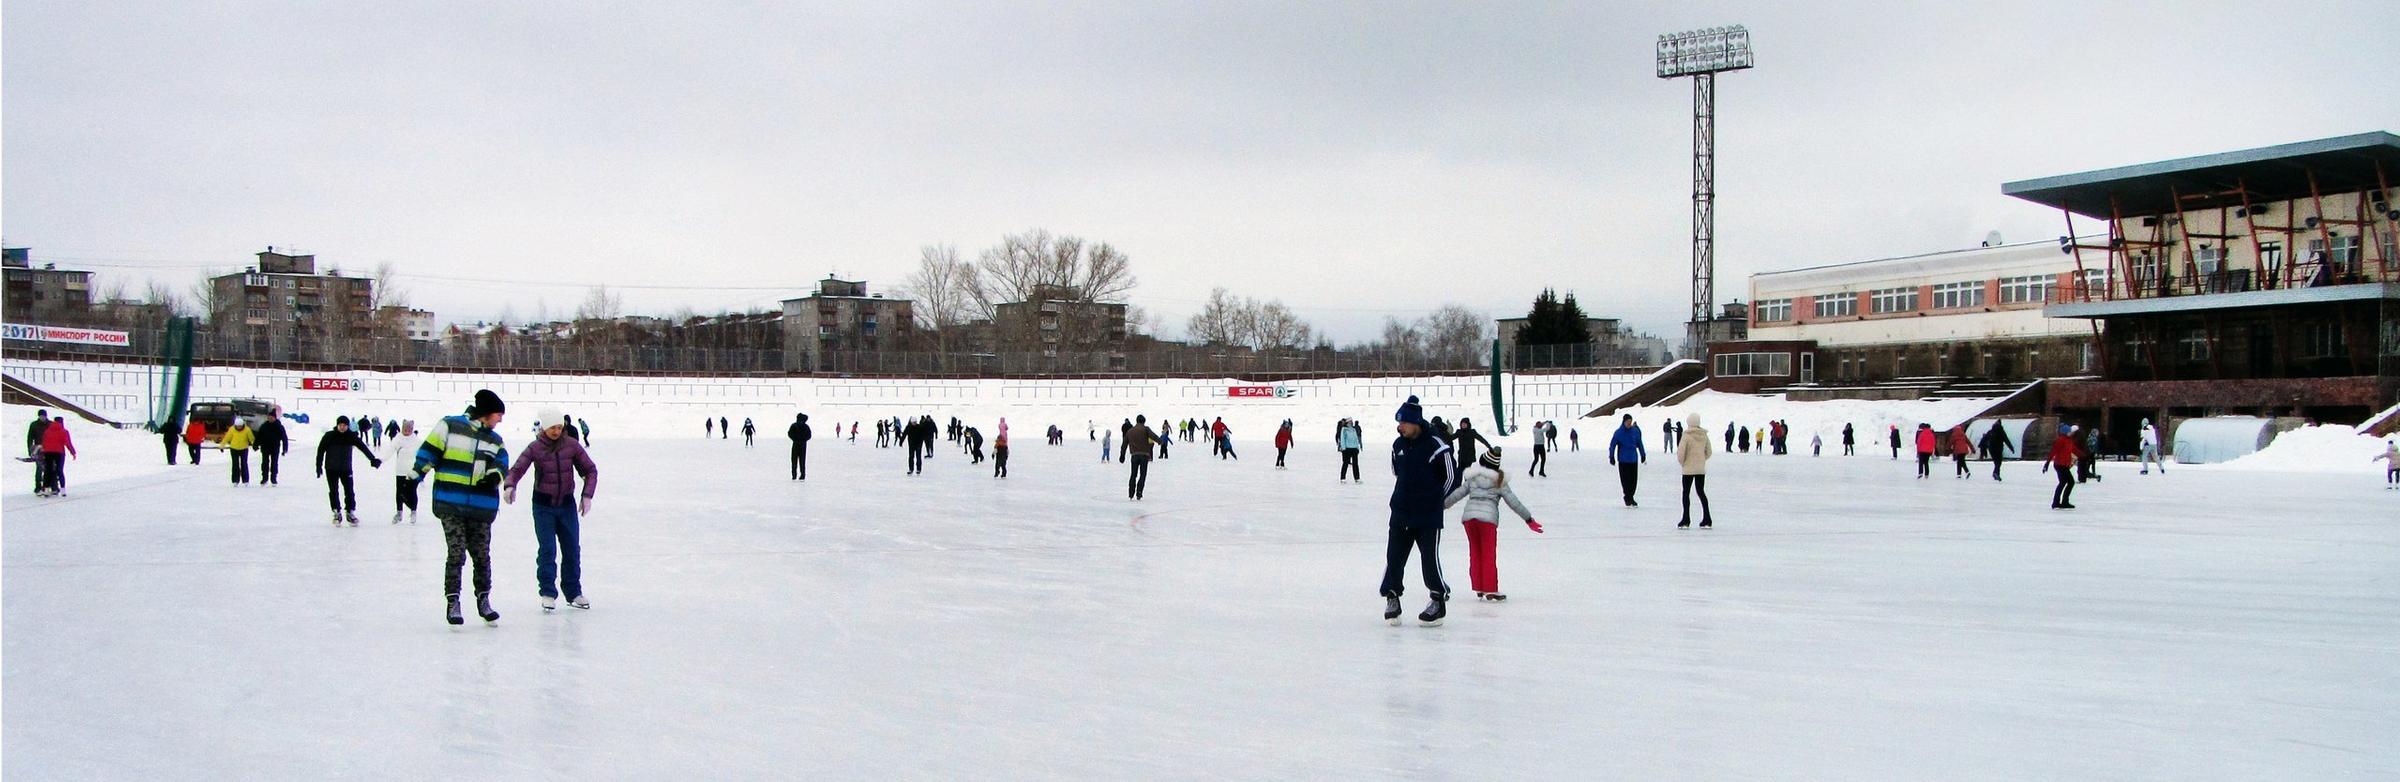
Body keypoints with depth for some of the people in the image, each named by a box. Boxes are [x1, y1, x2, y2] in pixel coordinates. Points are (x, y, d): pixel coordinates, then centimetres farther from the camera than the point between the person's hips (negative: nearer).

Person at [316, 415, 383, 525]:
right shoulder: (329, 436, -7)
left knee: (350, 491, -4)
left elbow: (363, 447, -6)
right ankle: (337, 513, 13)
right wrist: (319, 466, -6)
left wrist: (373, 459, -15)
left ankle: (350, 512, 7)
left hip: (346, 468, 1)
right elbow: (320, 450, -3)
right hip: (331, 469, -1)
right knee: (333, 491, 3)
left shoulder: (351, 436, -4)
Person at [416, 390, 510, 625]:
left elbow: (502, 464, 5)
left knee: (482, 555, 7)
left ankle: (483, 600, 19)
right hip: (450, 505, -4)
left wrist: (495, 474, -16)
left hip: (481, 508, 4)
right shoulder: (450, 426, 0)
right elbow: (429, 452, 0)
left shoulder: (495, 441, 16)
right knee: (456, 553, -7)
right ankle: (453, 601, 1)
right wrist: (415, 476, -5)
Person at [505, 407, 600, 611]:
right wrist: (509, 486, -35)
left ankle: (573, 592, 18)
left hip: (567, 503, 2)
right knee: (547, 550, -5)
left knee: (572, 549, 6)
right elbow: (517, 469, -15)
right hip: (543, 505, -2)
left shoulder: (572, 445, -5)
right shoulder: (535, 448, -8)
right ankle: (548, 593, 3)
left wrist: (587, 495, -8)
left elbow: (590, 470, 1)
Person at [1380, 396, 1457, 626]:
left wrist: (1434, 499, 3)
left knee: (1430, 558, -2)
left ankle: (1439, 599, 15)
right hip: (1401, 514, 5)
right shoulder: (1398, 445, 5)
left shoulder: (1437, 446, -14)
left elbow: (1452, 478, -6)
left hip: (1428, 517, -5)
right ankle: (1391, 598, 17)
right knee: (1394, 557, 3)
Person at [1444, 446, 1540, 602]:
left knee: (1475, 554, 13)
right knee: (1489, 556, 1)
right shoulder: (1499, 482, 7)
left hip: (1468, 517, 3)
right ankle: (1490, 590, -1)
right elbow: (1514, 502, 6)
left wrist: (1440, 506, 26)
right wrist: (1529, 520, 12)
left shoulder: (1472, 478, 13)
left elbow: (1457, 494, 14)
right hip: (1488, 519, -3)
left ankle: (1479, 587, 18)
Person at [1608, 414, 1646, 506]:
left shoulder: (1635, 431, 2)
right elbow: (1612, 445, -2)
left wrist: (1643, 454, 19)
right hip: (1623, 460, -3)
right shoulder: (1619, 432, -7)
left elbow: (1639, 443, 14)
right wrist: (1612, 457, -4)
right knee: (1625, 479, -4)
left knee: (1633, 479, 3)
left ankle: (1630, 497, 14)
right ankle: (1627, 498, 7)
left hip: (1633, 459, 3)